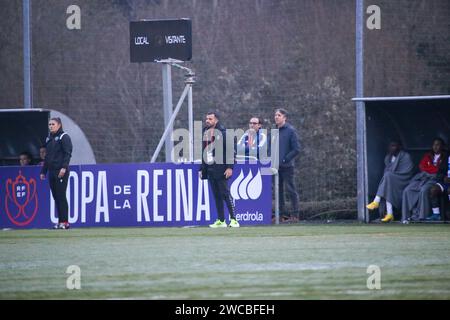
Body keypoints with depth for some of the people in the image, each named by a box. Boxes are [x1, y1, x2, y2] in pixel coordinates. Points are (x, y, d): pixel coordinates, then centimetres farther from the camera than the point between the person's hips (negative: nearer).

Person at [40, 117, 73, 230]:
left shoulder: (64, 137, -3)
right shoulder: (49, 139, 20)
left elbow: (67, 153, -11)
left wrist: (64, 167, -22)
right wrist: (43, 171, 20)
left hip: (61, 172, -8)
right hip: (52, 171, 8)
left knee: (61, 196, -10)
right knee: (56, 197, 6)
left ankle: (64, 221, -8)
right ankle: (60, 221, 8)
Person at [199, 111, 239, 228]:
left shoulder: (223, 132, -6)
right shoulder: (205, 133, 14)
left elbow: (230, 150, -9)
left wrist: (229, 167, -16)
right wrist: (201, 169, 15)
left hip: (221, 169, -6)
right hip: (209, 169, 6)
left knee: (225, 194, -8)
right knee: (216, 196, 8)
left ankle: (233, 219, -7)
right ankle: (221, 220, 11)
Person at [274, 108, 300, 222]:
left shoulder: (291, 130, -6)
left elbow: (296, 149, -9)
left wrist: (285, 159, -13)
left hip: (287, 166, -7)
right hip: (276, 166, 7)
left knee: (290, 190, -5)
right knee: (278, 190, 8)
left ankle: (295, 215, -3)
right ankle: (282, 214, 13)